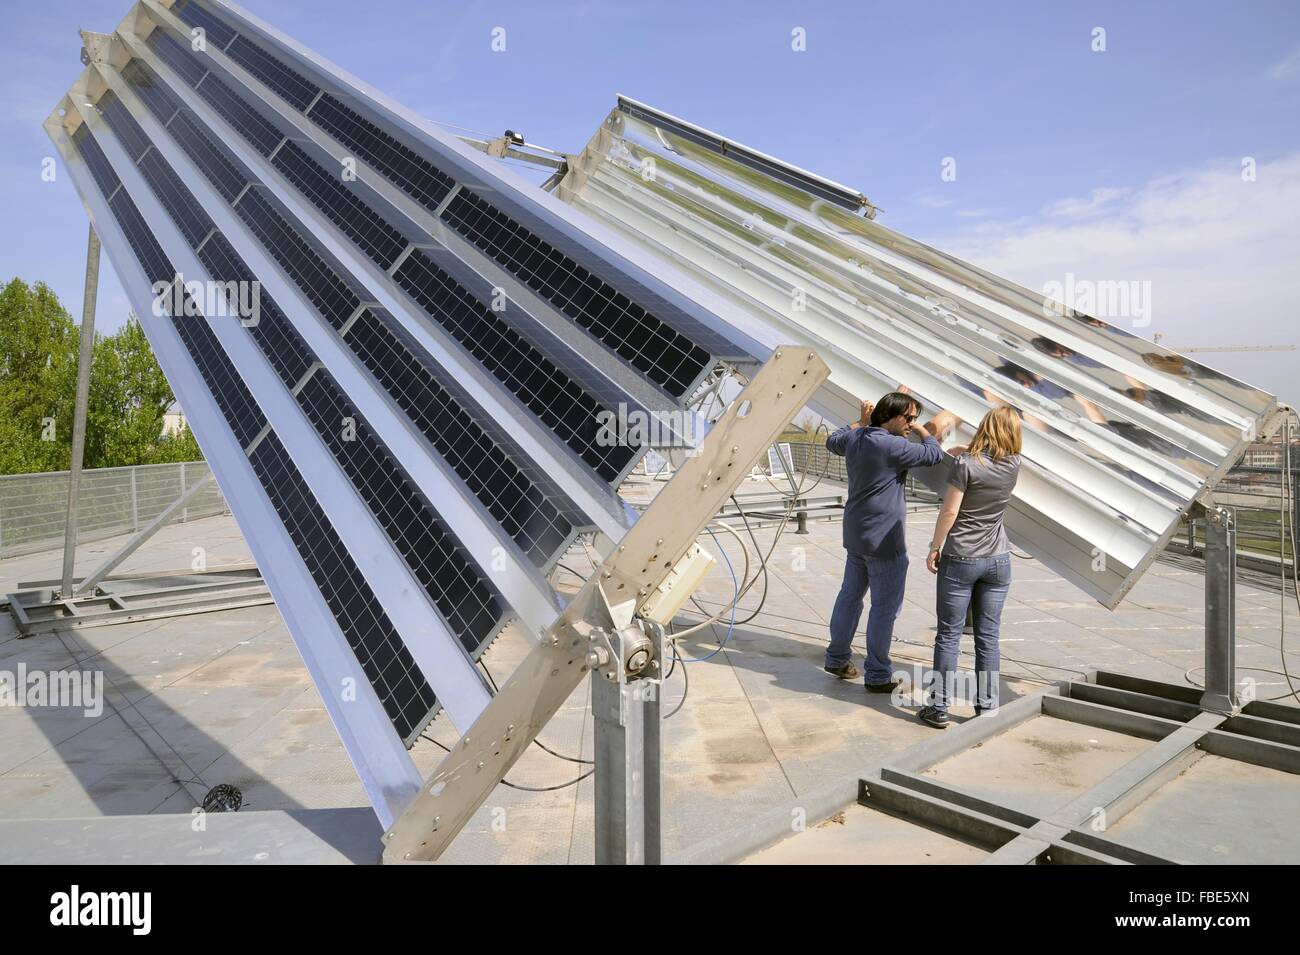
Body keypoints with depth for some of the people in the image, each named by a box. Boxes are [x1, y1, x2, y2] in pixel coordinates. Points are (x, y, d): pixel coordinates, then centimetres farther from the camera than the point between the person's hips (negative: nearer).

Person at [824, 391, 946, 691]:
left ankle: (837, 658, 30)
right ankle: (877, 675, 10)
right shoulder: (889, 446, -22)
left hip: (856, 534, 9)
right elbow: (934, 454, -15)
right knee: (885, 607, 2)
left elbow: (833, 442, 26)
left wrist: (861, 421, 27)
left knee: (850, 595, 19)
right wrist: (924, 430, 2)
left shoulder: (855, 438, 4)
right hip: (884, 540, -9)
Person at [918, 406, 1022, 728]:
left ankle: (939, 708, 9)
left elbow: (949, 511, -13)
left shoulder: (966, 464, -15)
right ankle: (987, 707, 17)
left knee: (949, 635, 4)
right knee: (988, 637, 10)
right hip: (998, 560, 4)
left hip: (960, 560, -4)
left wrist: (934, 547, -3)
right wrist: (965, 451, 15)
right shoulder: (1014, 465, 0)